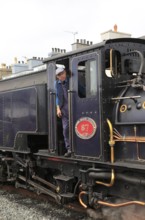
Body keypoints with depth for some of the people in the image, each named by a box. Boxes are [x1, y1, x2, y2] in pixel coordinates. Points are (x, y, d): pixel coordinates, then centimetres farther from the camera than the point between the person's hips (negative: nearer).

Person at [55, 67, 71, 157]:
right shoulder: (57, 84, 9)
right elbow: (57, 96, 15)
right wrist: (58, 108, 6)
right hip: (64, 109, 3)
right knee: (66, 128, 1)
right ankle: (69, 149, 7)